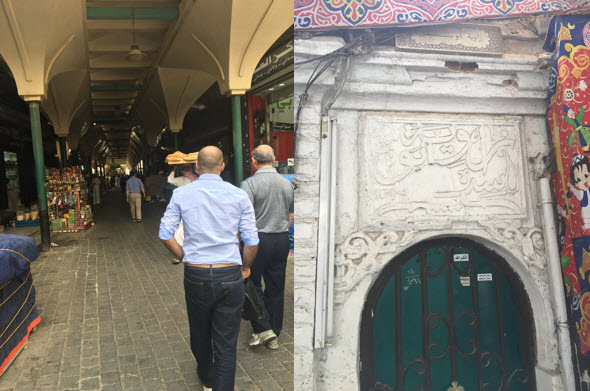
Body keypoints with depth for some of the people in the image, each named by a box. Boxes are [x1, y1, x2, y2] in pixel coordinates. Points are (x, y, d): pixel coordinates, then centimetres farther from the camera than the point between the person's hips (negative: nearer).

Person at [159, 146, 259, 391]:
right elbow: (252, 241, -4)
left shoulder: (181, 194, 0)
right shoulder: (239, 195, -3)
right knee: (226, 344, 5)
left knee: (199, 333, 25)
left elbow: (165, 235, -1)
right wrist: (245, 267, 13)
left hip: (196, 275, 2)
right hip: (230, 275, -2)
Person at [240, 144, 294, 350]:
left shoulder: (250, 184, -12)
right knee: (276, 288, 12)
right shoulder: (287, 183, 6)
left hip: (258, 239, -5)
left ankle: (263, 329, 3)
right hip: (282, 240, 5)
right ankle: (274, 335, 21)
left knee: (252, 285, 10)